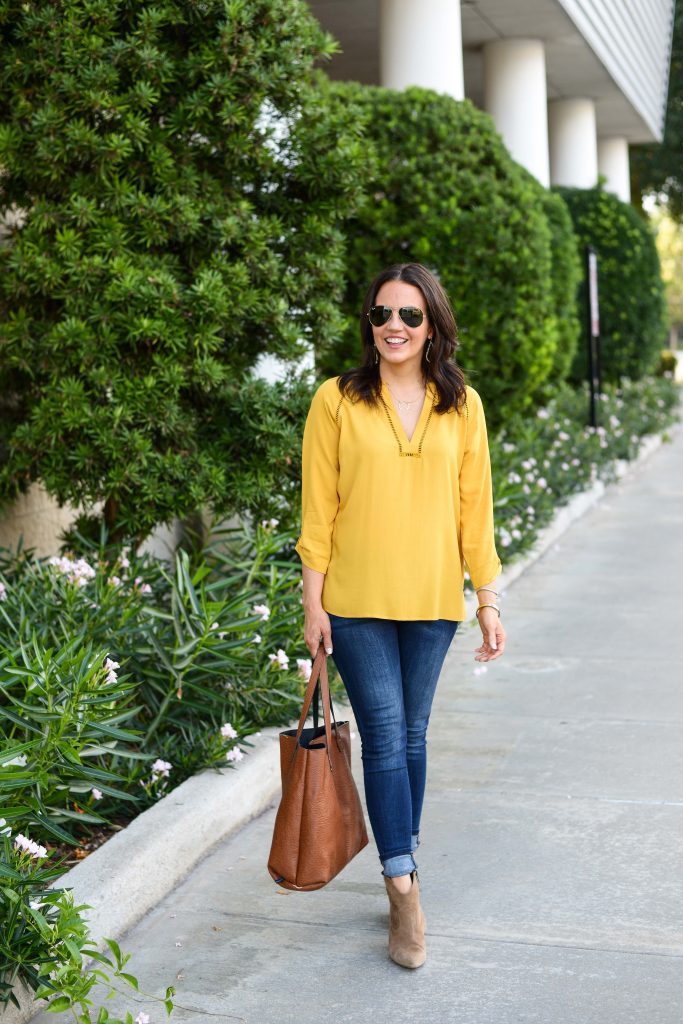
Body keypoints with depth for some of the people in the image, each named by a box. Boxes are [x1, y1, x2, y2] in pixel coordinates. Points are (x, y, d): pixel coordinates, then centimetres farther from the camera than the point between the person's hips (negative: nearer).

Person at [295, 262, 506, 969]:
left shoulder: (461, 406, 4)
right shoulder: (338, 401, -3)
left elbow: (474, 508, 6)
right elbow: (318, 510, -2)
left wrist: (489, 600, 4)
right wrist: (313, 602, -5)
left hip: (431, 599, 2)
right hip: (357, 601, -2)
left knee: (411, 737, 11)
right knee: (384, 737, -3)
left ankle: (400, 872, 26)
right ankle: (405, 891, 3)